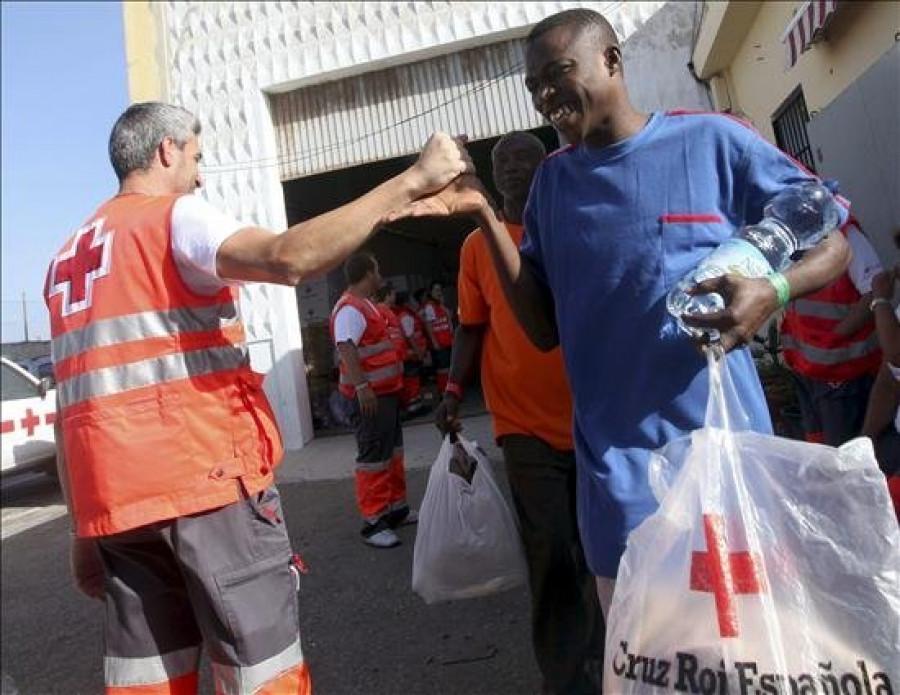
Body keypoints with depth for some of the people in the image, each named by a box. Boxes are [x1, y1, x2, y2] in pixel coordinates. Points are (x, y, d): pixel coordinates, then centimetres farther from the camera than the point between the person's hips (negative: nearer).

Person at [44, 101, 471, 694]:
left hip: (111, 497, 8)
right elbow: (289, 258, -25)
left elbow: (74, 401, 18)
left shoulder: (67, 259, 21)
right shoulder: (177, 217, -3)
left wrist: (85, 528, 21)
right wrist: (411, 182, -19)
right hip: (206, 478, -8)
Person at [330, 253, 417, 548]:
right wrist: (361, 386, -37)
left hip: (385, 390, 11)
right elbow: (346, 349, -30)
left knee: (393, 451, 18)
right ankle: (373, 523, 0)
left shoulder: (365, 305, 16)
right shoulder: (349, 309, -18)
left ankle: (397, 508, 31)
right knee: (373, 456, -7)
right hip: (369, 394, -11)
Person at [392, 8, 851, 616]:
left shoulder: (711, 140, -3)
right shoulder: (552, 181, 7)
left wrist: (774, 289, -19)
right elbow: (544, 330, 3)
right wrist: (484, 214, -5)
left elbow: (833, 241, 4)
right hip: (618, 463, 2)